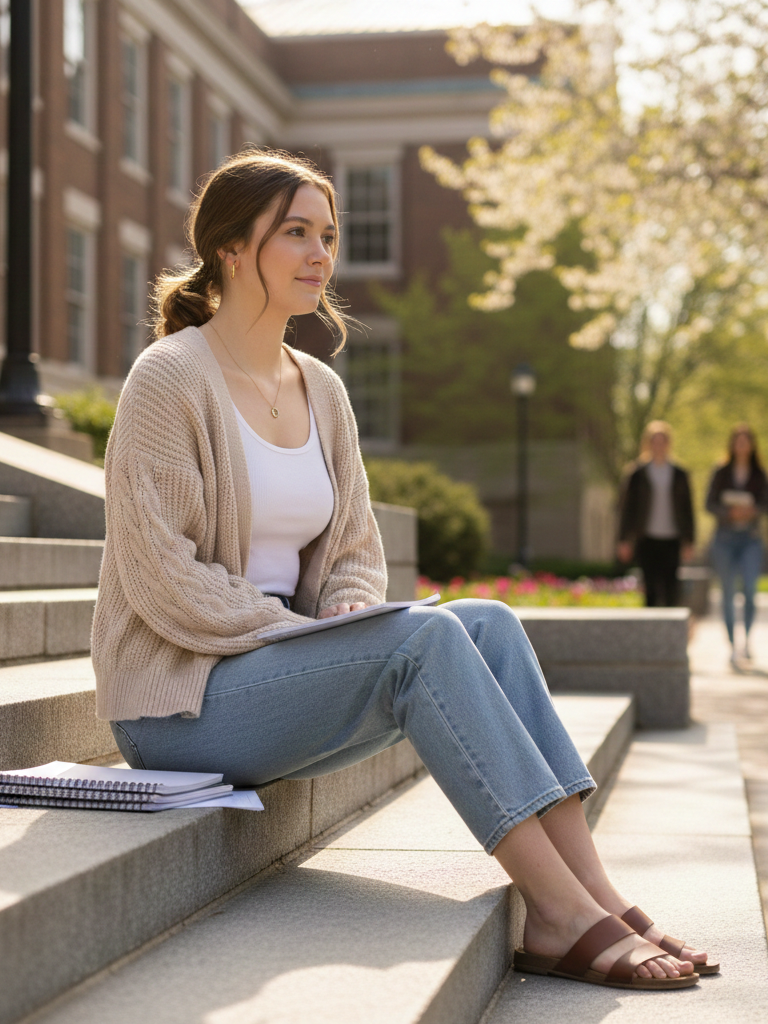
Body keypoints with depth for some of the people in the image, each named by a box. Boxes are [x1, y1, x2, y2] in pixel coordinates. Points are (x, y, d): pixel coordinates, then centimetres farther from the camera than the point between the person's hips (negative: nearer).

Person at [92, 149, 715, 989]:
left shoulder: (321, 391, 12)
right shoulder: (170, 378, -10)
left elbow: (356, 551, 14)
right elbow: (163, 578, -17)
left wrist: (347, 629, -8)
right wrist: (314, 637, -19)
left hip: (276, 672, 7)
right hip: (179, 699, -7)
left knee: (489, 622, -15)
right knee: (425, 637, -28)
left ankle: (590, 891, -22)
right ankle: (562, 914, -28)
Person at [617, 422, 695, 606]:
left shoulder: (679, 475, 7)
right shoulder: (637, 474, 2)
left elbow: (687, 508, 9)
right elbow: (626, 507, 3)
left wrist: (688, 542, 5)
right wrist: (624, 541, -1)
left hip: (672, 541, 2)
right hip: (647, 541, -2)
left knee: (671, 590, -1)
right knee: (652, 589, -4)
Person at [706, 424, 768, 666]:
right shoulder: (721, 473, 3)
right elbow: (710, 505, 0)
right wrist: (731, 511, -17)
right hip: (725, 537, 0)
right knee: (728, 593, 2)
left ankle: (747, 637, 5)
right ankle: (732, 647, 10)